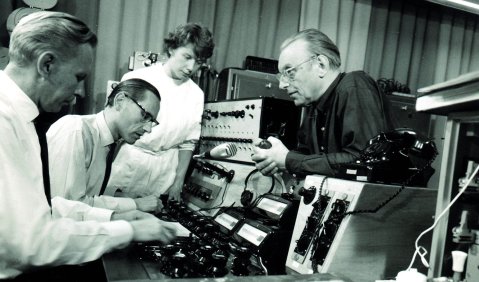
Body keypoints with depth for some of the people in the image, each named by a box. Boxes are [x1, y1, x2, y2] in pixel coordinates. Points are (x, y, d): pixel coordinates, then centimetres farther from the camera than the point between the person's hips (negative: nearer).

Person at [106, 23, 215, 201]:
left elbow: (188, 142, 9)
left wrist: (179, 181, 6)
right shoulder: (138, 78, -6)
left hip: (164, 172, 2)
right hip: (127, 159, -2)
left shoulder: (196, 95, 3)